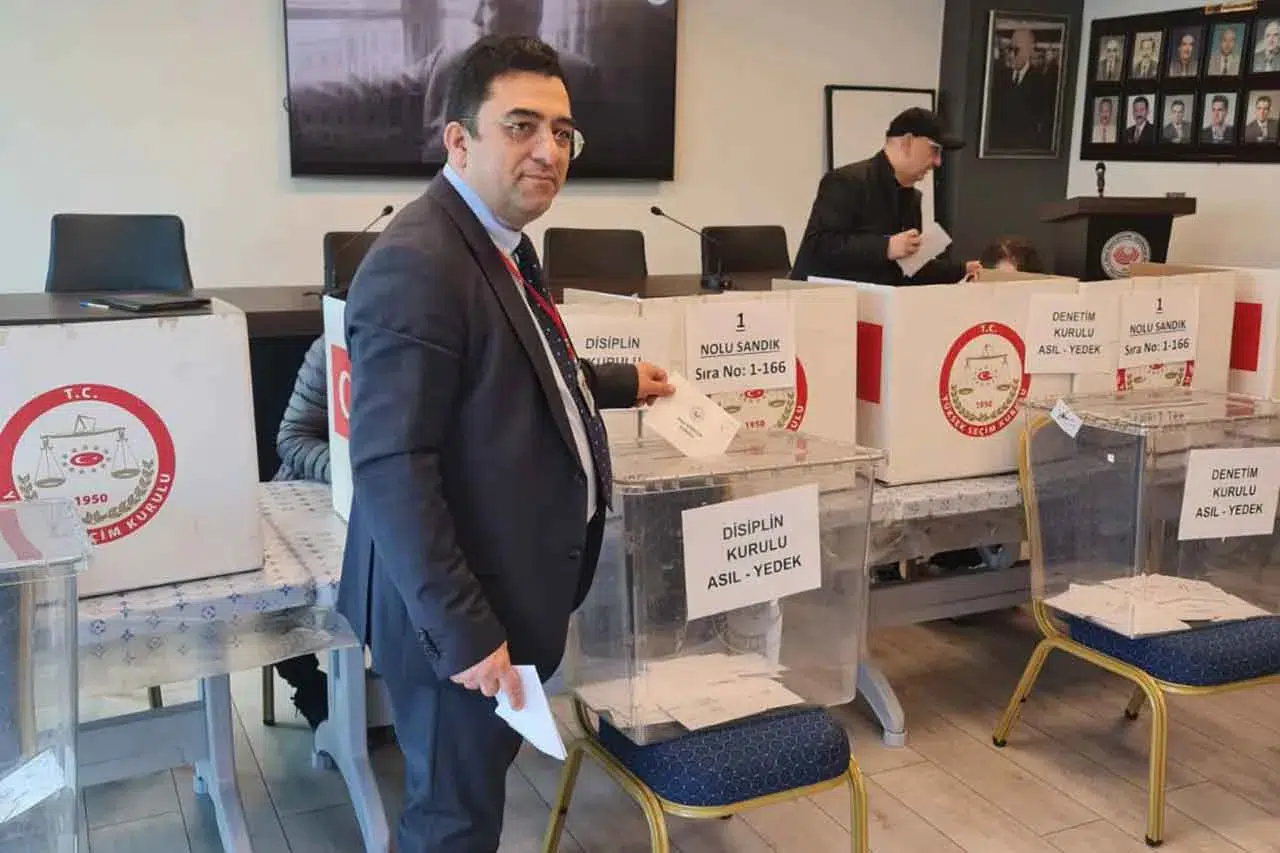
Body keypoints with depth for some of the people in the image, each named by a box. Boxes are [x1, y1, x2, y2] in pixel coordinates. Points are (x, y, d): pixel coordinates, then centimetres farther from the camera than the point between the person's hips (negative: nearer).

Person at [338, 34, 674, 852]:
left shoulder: (499, 239, 9)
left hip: (507, 586, 9)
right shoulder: (415, 266, -24)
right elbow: (391, 471, -28)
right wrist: (463, 630, -26)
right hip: (461, 609, -9)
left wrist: (617, 383, 32)